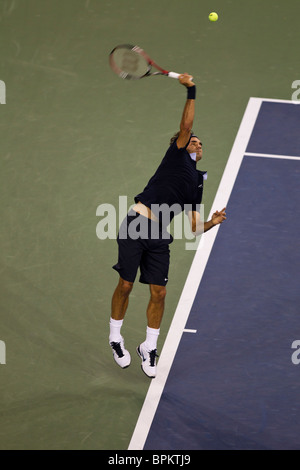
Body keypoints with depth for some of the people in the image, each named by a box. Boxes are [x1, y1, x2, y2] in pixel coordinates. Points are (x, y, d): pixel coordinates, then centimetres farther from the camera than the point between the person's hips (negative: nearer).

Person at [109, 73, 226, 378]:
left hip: (159, 235, 5)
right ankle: (115, 338, 19)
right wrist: (191, 90, -15)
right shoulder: (177, 154, 8)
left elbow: (194, 227, 17)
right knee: (126, 285, 0)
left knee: (158, 292, 1)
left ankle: (149, 348, 16)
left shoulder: (197, 183, 21)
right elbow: (186, 125, -8)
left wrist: (213, 222, -2)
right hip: (136, 226, -5)